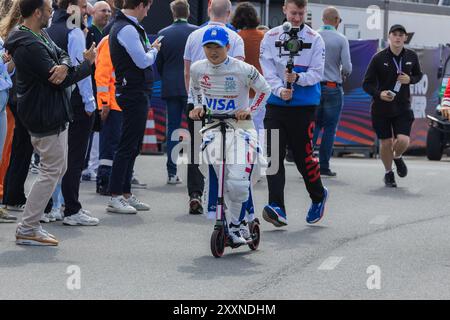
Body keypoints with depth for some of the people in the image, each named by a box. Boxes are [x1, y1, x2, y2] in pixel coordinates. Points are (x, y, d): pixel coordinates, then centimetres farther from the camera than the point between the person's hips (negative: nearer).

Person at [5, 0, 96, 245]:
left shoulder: (41, 36, 12)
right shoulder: (29, 46, -21)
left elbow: (62, 54, 7)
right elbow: (59, 81, -22)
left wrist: (64, 65, -18)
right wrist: (87, 63, -8)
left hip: (51, 114, 11)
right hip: (45, 117, -11)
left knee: (58, 168, 16)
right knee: (52, 171, -6)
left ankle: (31, 222, 19)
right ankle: (27, 230, -1)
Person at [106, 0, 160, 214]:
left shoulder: (122, 26, 16)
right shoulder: (127, 29, -16)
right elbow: (143, 61, -19)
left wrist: (149, 49, 5)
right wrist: (154, 51, -2)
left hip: (135, 94, 11)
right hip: (134, 94, -11)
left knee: (132, 146, 14)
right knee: (127, 146, -7)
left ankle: (125, 194, 20)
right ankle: (115, 198, -5)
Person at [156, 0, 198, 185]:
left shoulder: (163, 34, 2)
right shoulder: (196, 32, -6)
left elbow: (159, 64, 6)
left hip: (170, 88, 2)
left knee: (172, 129, 6)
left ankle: (171, 173, 3)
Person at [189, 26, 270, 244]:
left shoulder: (243, 70, -12)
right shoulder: (198, 69, 0)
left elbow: (265, 90, 4)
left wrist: (251, 110, -8)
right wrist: (197, 106, 7)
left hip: (240, 126, -3)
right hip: (212, 126, 3)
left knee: (238, 182, -18)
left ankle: (236, 224, 6)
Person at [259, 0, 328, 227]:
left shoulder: (315, 39, 1)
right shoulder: (271, 37, 5)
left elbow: (317, 73, -4)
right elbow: (267, 71, 0)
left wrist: (297, 78, -22)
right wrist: (280, 89, -17)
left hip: (304, 106, -2)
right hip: (276, 104, 2)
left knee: (303, 155, 1)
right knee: (274, 156, -6)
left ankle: (318, 196, 27)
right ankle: (277, 208, -7)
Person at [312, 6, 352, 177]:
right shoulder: (341, 39, -6)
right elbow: (347, 67, -10)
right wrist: (344, 73, 13)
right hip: (333, 88, -3)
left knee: (314, 125, 12)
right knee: (330, 128, 4)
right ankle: (324, 166, 3)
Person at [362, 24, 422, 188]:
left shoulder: (411, 56, 0)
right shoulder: (379, 58, -9)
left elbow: (418, 75, 18)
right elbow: (367, 84, -5)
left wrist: (410, 79, -5)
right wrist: (379, 94, -24)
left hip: (403, 107, 1)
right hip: (381, 108, -1)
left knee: (403, 140, -13)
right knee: (386, 143, 2)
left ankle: (397, 157, 23)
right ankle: (388, 173, 29)